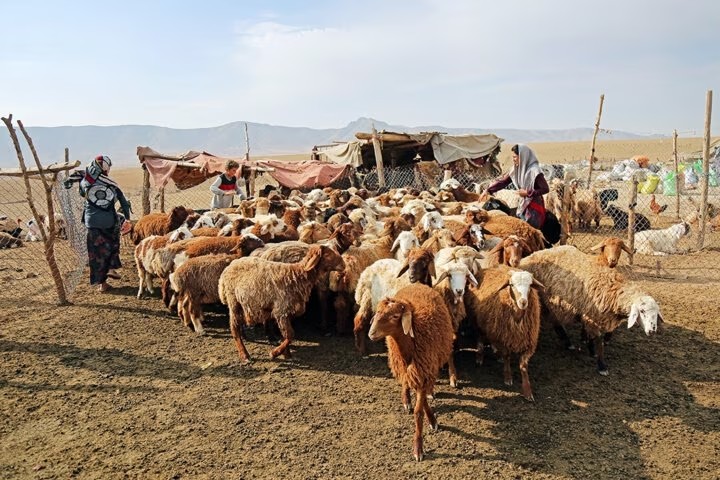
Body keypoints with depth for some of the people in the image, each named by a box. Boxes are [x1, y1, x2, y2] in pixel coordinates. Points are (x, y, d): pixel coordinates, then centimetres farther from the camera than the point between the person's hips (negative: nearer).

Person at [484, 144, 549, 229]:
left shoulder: (534, 171, -19)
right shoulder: (517, 169, 3)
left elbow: (545, 189, -18)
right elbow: (503, 181, 8)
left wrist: (527, 193, -16)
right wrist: (488, 190, 1)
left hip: (534, 207, -7)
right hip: (523, 205, 7)